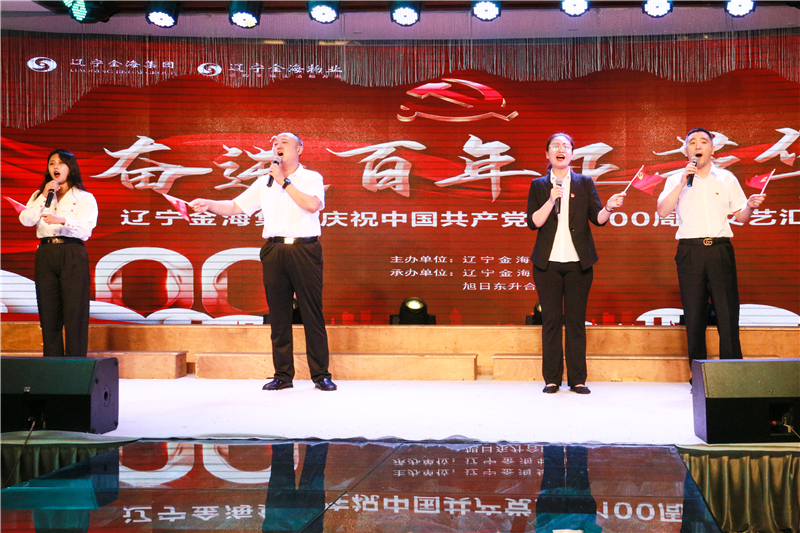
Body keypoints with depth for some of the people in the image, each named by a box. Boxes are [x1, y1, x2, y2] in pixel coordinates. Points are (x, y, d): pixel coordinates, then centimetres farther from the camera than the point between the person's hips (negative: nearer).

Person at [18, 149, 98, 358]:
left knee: (74, 311, -8)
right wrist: (45, 197, -4)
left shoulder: (84, 198, 6)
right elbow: (26, 220, 2)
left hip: (72, 255, -3)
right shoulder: (39, 195, 18)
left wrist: (63, 220, -26)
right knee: (48, 312, 3)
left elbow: (86, 228, -9)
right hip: (45, 254, 4)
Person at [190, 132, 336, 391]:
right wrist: (209, 204, -5)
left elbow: (312, 205, -13)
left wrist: (284, 181, -9)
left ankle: (321, 374, 3)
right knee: (278, 314, 4)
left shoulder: (311, 178, 7)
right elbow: (235, 207, 13)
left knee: (312, 312, -4)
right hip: (274, 251, 3)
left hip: (304, 250, -3)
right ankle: (283, 374, 12)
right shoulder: (264, 182, 17)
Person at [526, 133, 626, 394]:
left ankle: (577, 379, 7)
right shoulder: (538, 186, 8)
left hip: (578, 262, 0)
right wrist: (551, 200, -15)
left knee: (576, 320, 2)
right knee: (551, 320, 2)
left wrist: (608, 208, -21)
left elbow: (597, 218, 0)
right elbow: (533, 222, -2)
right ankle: (552, 379, 9)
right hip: (548, 263, 0)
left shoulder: (584, 183, 9)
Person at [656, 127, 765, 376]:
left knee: (728, 314, -5)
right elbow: (662, 211, -4)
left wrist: (751, 206, -9)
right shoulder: (676, 180, 10)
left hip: (720, 250, 0)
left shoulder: (727, 179, 13)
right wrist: (683, 182, -10)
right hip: (690, 251, 0)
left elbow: (740, 216, 13)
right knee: (694, 316, 1)